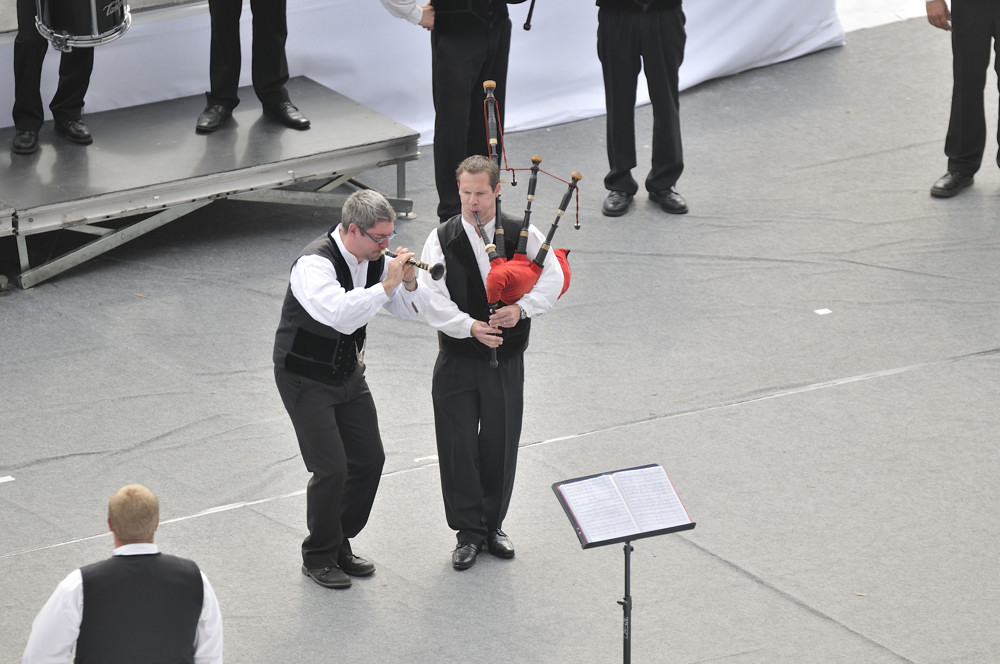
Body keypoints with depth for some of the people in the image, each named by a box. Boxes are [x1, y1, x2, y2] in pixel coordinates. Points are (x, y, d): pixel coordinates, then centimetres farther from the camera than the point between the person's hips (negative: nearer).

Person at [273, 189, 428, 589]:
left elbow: (410, 311, 6)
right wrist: (388, 284, -38)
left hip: (348, 373, 8)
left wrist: (408, 282, -15)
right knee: (331, 469, -11)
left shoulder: (374, 259, -2)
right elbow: (341, 314, -45)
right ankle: (318, 558, 7)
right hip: (306, 380, -8)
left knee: (369, 459, 8)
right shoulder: (315, 264, -27)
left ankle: (339, 545, 24)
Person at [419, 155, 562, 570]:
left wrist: (522, 308, -22)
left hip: (506, 362, 1)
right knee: (459, 446, 2)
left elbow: (552, 279, -5)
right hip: (458, 360, -1)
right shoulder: (442, 240, -6)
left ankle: (492, 525, 27)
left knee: (500, 445, 9)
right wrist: (470, 326, -27)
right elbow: (433, 299, -14)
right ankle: (469, 532, 14)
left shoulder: (523, 235, -2)